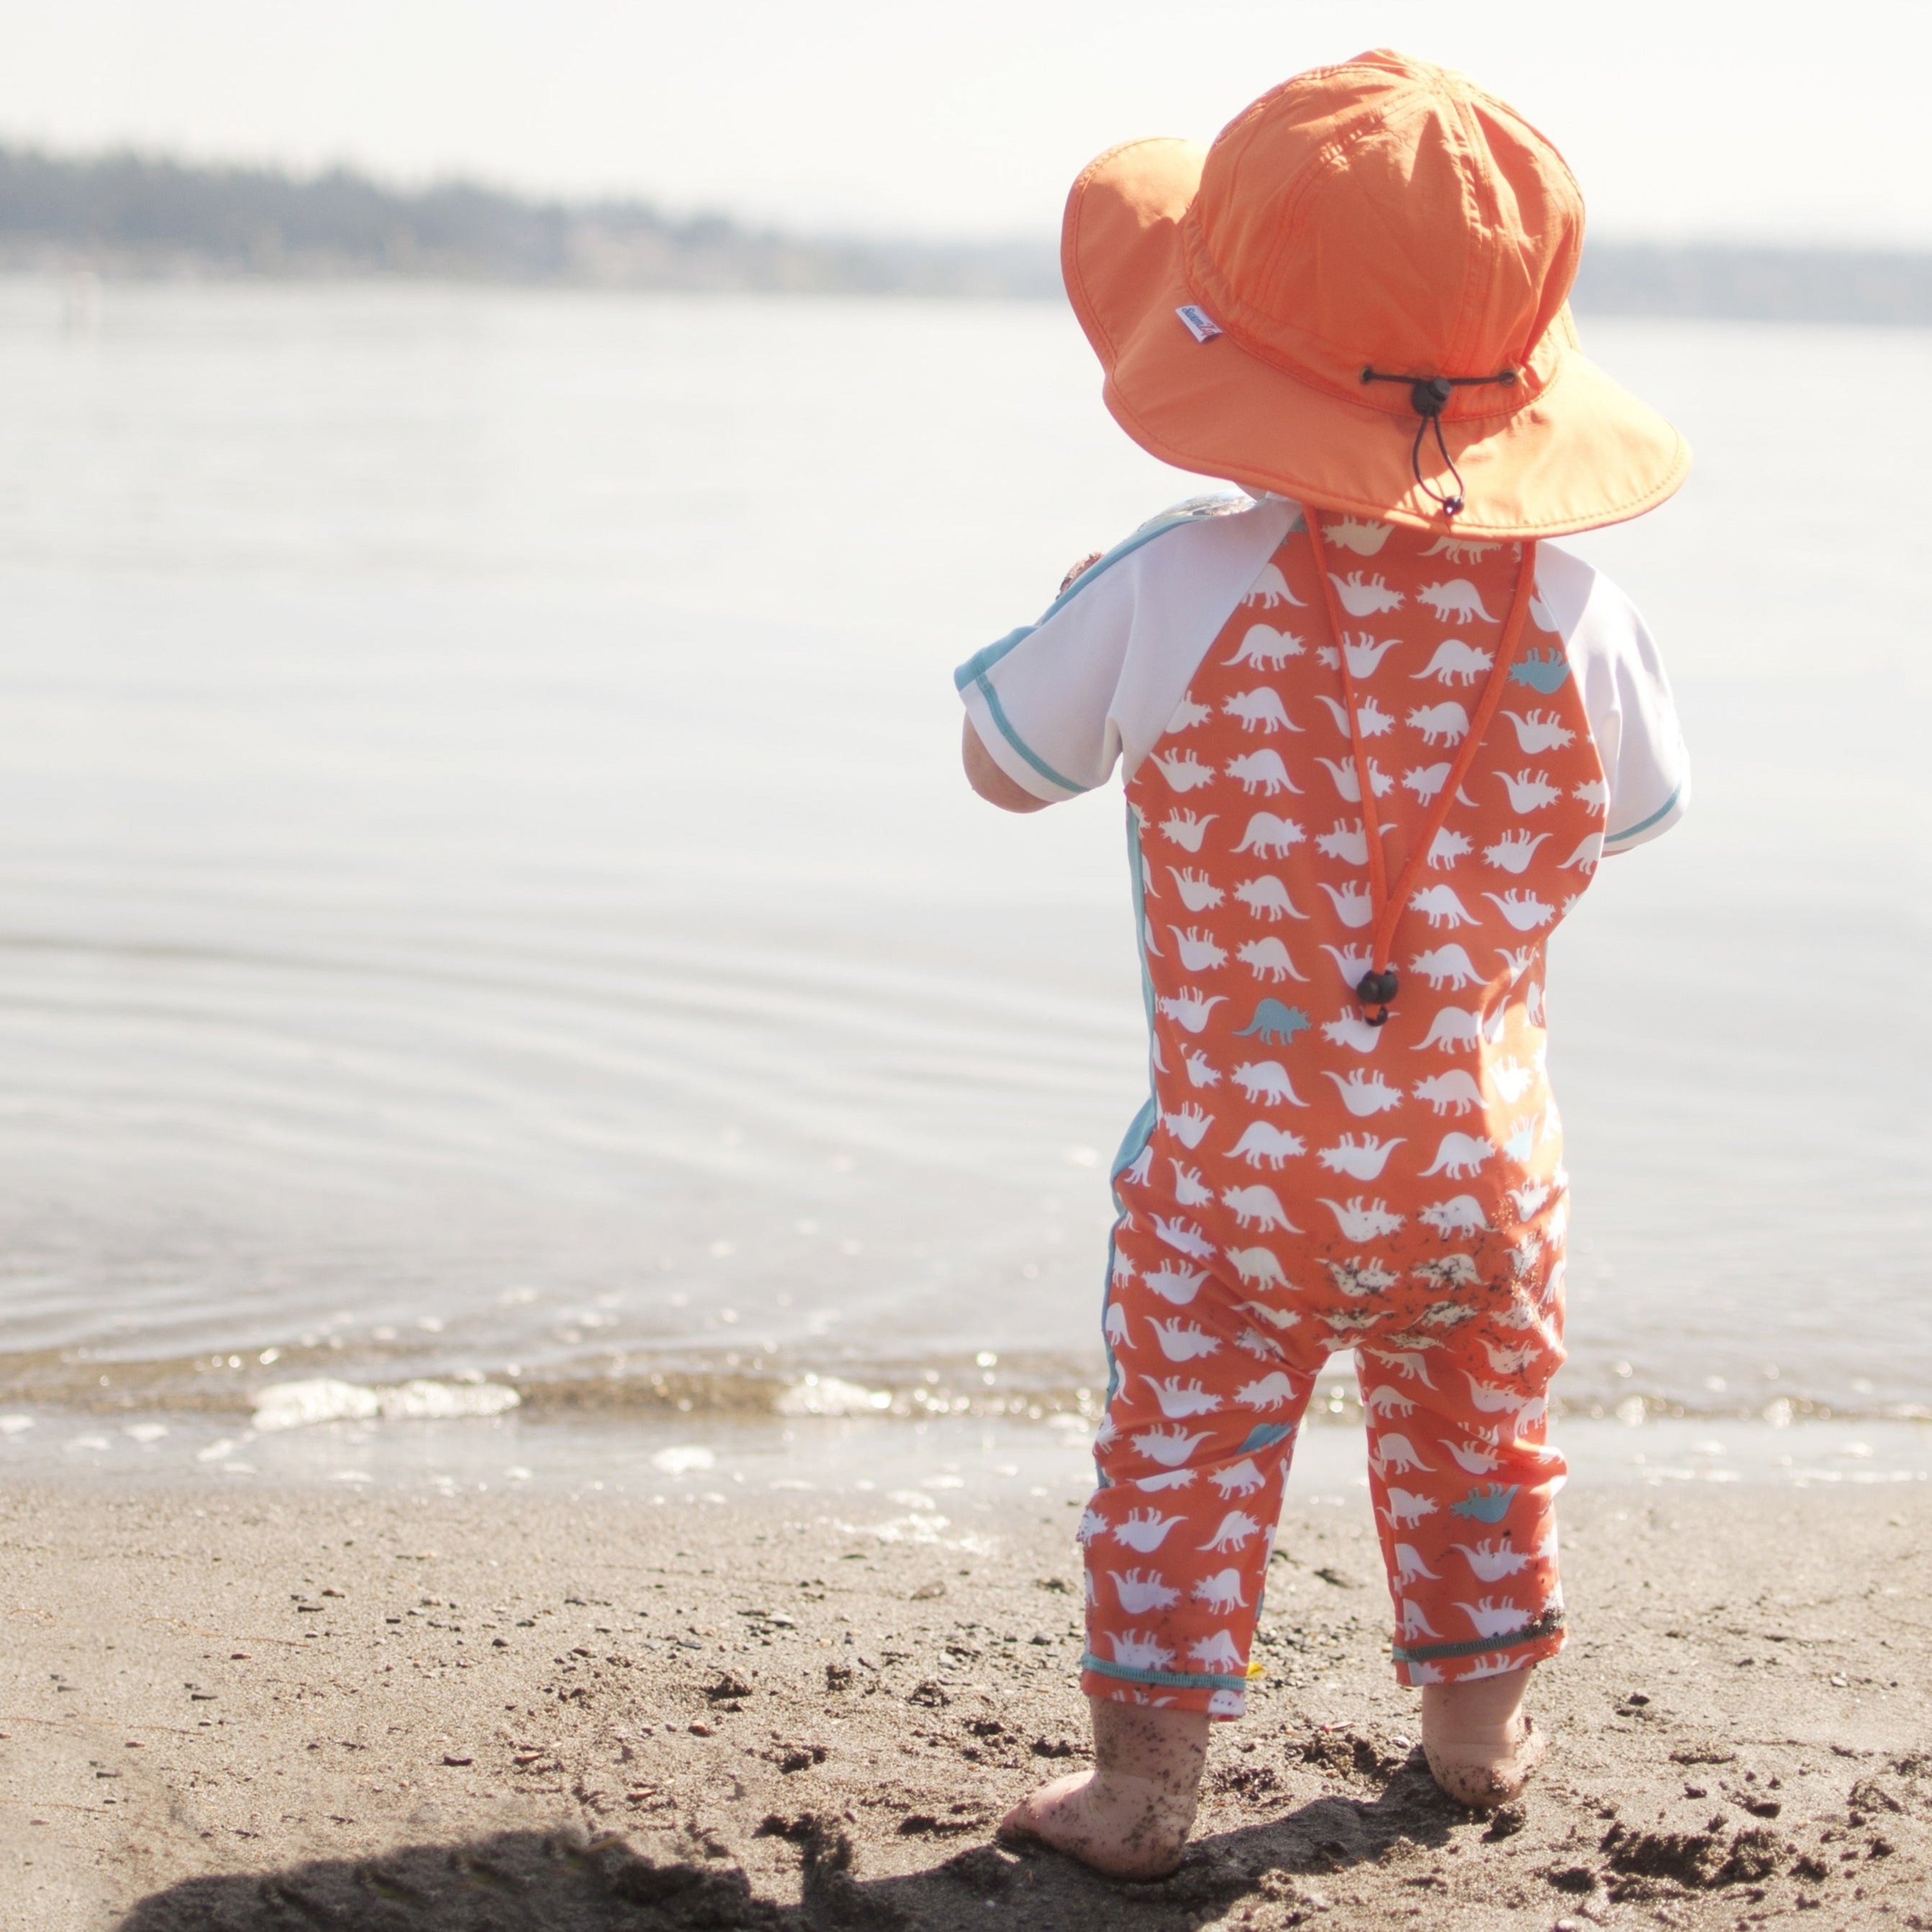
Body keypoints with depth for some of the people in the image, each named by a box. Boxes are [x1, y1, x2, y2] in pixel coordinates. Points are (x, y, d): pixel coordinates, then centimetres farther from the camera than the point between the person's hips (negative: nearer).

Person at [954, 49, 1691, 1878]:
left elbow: (1001, 760, -3)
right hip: (1481, 1163, 3)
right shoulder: (1571, 616, -11)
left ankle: (1144, 1778, 14)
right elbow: (1636, 811, 8)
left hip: (1238, 1171, -3)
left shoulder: (1169, 595, -18)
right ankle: (1480, 1721, 39)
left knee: (1184, 1456, 12)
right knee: (1473, 1440, 24)